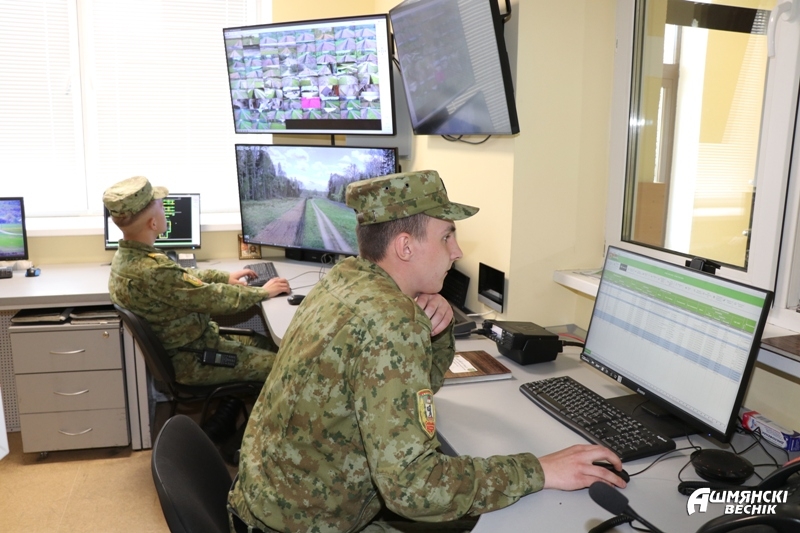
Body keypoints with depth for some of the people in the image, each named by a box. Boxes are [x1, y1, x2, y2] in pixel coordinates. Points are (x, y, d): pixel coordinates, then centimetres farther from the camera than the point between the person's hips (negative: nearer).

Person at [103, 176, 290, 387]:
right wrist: (262, 292, -9)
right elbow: (214, 299, -23)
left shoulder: (127, 255, -3)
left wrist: (225, 276, 14)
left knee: (267, 343, 16)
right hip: (190, 360, -9)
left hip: (181, 344, 9)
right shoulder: (153, 270, -33)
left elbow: (183, 276, 14)